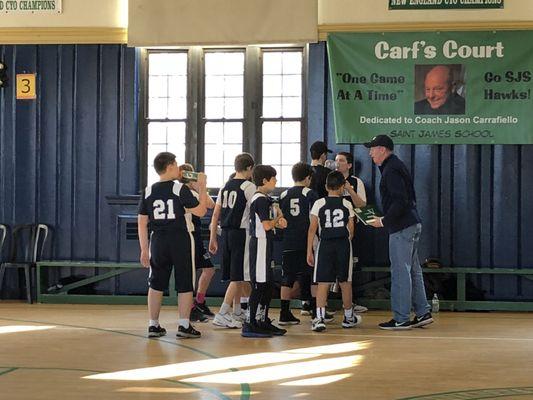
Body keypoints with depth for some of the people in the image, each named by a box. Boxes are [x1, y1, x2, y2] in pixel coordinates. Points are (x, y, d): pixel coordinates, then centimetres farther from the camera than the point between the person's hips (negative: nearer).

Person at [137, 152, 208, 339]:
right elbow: (200, 211, -7)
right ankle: (184, 325, 5)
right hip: (181, 240, -4)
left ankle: (153, 325, 12)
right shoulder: (180, 189, -8)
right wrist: (202, 187, 3)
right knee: (185, 284, 5)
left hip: (158, 241, 4)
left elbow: (142, 223, 4)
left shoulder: (148, 192, 4)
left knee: (156, 284, 11)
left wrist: (144, 250, 9)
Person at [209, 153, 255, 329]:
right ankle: (222, 314, -11)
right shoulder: (249, 187, -9)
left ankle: (237, 312, 28)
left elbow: (216, 214, 10)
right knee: (238, 276, -4)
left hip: (226, 233, 7)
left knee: (237, 276, 18)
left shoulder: (225, 187, 11)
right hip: (242, 233, -7)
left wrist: (213, 239, 14)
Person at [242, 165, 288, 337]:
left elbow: (271, 223, 19)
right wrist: (278, 218, -2)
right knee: (259, 285, -8)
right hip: (260, 244, -10)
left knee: (268, 284, 14)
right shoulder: (261, 199, -14)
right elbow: (267, 225, -20)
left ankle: (263, 322, 21)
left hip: (265, 245, 10)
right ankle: (249, 325, -6)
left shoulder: (264, 199, 17)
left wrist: (278, 221, -2)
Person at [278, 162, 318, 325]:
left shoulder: (284, 195, 8)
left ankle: (285, 313, 5)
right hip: (306, 243, -3)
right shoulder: (310, 194, -3)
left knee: (288, 278, 6)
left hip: (288, 243, 3)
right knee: (311, 277, 6)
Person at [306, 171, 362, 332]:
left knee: (323, 283, -1)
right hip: (343, 244, 1)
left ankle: (319, 319, -12)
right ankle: (349, 317, 26)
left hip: (325, 244, -1)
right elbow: (351, 230, 5)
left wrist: (309, 251, 1)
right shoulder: (347, 205, 2)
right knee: (345, 282, 13)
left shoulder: (319, 204, -1)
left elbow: (312, 229, -3)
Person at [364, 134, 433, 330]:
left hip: (401, 228, -10)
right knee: (413, 270, 14)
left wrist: (384, 221, -14)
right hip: (412, 224, 10)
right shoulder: (396, 166, 19)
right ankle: (422, 313, 18)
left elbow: (400, 202, -22)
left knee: (401, 272, -6)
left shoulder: (391, 170, -13)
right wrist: (385, 219, 16)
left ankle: (401, 319, -2)